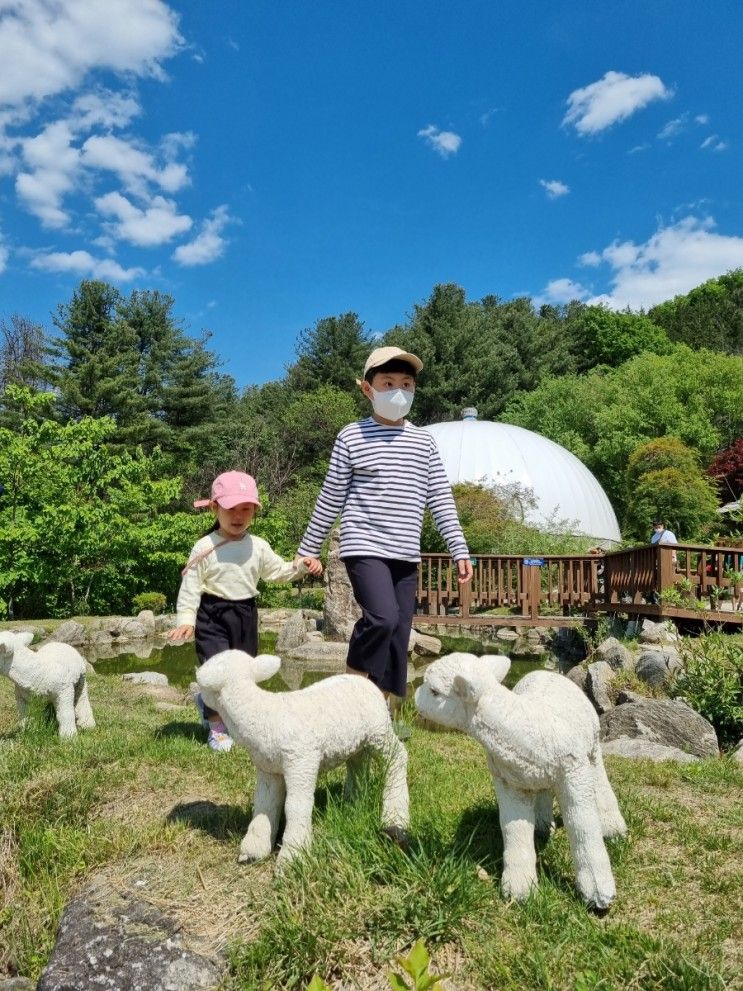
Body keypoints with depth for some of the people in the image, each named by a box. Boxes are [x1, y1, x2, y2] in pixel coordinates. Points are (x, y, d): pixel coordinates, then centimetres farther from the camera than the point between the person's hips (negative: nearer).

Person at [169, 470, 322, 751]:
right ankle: (217, 727, 11)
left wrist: (302, 565, -5)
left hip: (246, 615, 5)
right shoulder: (204, 548, -8)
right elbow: (190, 586, -7)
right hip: (212, 615, -4)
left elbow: (279, 570, 13)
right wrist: (185, 621, -14)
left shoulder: (258, 547, 5)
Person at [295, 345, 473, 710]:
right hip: (364, 547, -4)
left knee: (399, 632, 6)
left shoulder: (424, 441, 9)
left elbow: (441, 500, 9)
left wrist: (459, 550, 3)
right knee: (382, 617, -23)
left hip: (406, 554, 5)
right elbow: (330, 499, 4)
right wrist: (307, 549, 7)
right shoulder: (352, 436, 0)